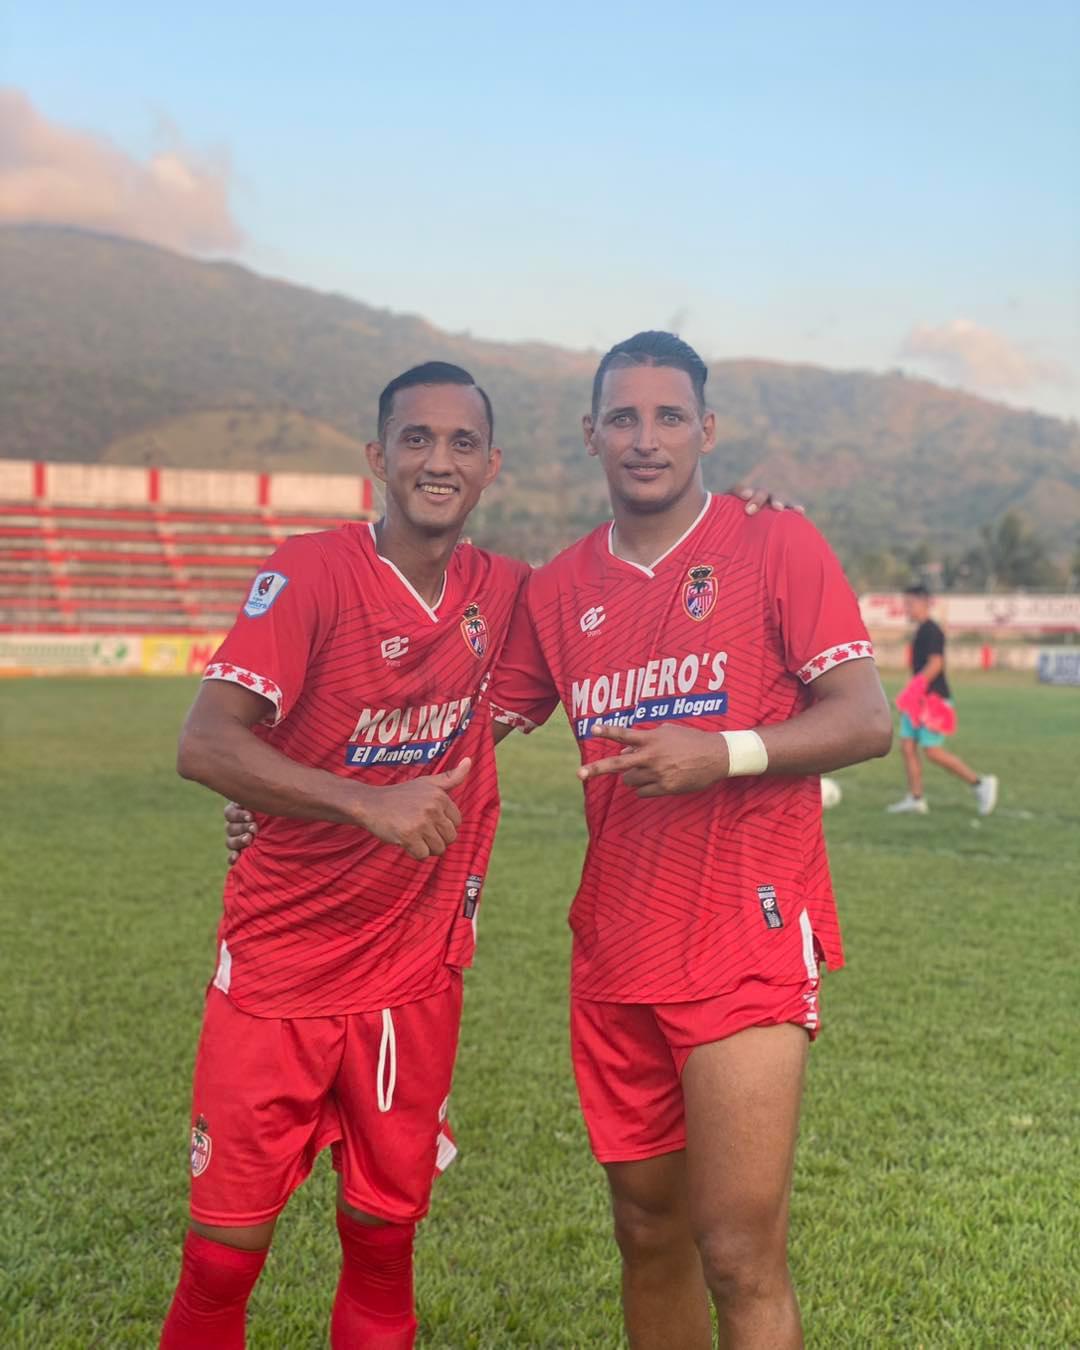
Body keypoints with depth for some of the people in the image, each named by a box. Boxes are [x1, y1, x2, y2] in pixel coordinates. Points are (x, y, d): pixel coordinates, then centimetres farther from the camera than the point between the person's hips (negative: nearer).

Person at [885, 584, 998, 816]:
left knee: (932, 750, -9)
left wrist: (916, 687, -30)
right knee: (907, 746, 5)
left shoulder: (931, 631, -13)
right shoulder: (921, 631, 16)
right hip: (919, 701, 10)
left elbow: (935, 663, -23)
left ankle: (980, 783, 3)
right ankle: (915, 799, 8)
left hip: (933, 699, -10)